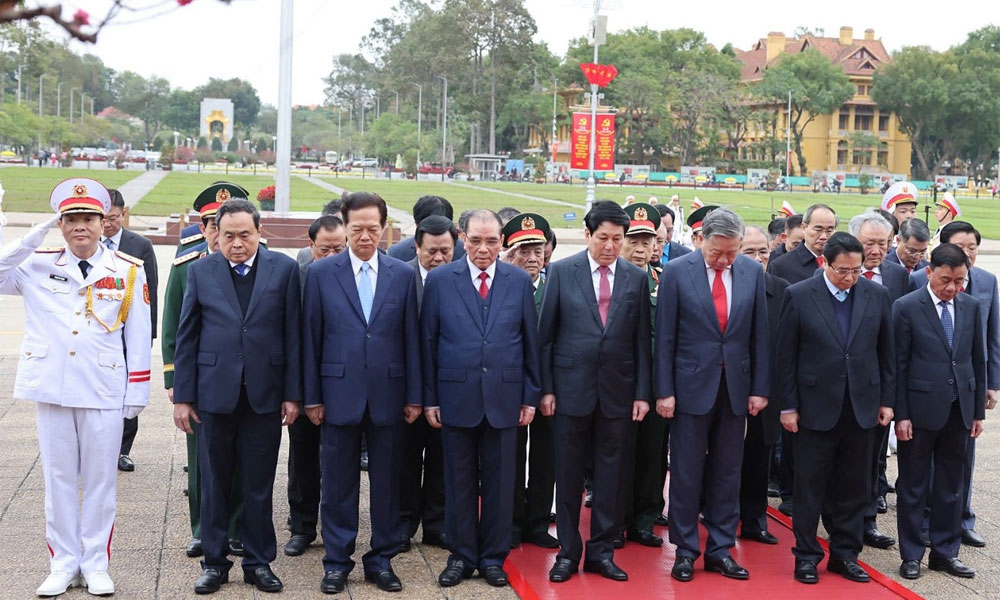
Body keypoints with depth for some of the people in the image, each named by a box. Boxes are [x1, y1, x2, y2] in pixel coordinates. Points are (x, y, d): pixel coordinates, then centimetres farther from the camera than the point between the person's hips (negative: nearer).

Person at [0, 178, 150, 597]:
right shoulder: (38, 265, 4)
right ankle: (63, 564, 19)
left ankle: (95, 565, 18)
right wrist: (35, 237, -12)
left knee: (100, 480, 7)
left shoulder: (128, 270, 1)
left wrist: (137, 392, 0)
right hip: (51, 389, 1)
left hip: (105, 392, -1)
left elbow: (138, 336, 3)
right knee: (58, 479, 8)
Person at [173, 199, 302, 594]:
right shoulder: (201, 271, 3)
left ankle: (258, 562, 21)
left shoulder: (284, 269, 0)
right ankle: (214, 562, 22)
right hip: (214, 393, 1)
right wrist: (182, 396, 0)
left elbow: (293, 335, 0)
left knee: (259, 486, 8)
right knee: (214, 484, 9)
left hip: (264, 395, -1)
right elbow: (187, 336, 3)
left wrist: (293, 393, -3)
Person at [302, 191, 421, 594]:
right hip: (340, 392, -1)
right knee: (339, 483, 7)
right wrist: (312, 397, -2)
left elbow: (411, 338, 4)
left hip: (388, 394, 1)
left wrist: (414, 395, 2)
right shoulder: (321, 273, 1)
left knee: (386, 482, 8)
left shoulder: (403, 274, 4)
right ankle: (337, 562, 18)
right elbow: (311, 338, 1)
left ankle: (381, 560, 21)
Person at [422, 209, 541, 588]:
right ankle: (462, 555, 20)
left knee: (499, 482, 7)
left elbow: (531, 343, 5)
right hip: (456, 397, 0)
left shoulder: (520, 281, 3)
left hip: (504, 398, 1)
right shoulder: (439, 280, 0)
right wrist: (429, 398, -1)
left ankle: (493, 556, 20)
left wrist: (530, 397, 3)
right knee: (459, 482, 8)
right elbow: (427, 342, 2)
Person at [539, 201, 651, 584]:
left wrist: (642, 393, 1)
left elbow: (643, 341, 5)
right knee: (568, 474, 6)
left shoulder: (637, 278, 3)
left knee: (610, 474, 6)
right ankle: (568, 552, 17)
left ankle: (602, 552, 18)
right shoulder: (562, 272, -1)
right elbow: (546, 334, 0)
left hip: (617, 391, 1)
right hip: (572, 387, -1)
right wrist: (545, 388, -3)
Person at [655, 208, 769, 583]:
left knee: (727, 472, 9)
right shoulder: (677, 272, -7)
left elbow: (759, 335, 5)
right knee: (686, 472, 4)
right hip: (692, 385, -2)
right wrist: (664, 391, -8)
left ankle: (720, 549, 18)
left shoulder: (752, 272, 1)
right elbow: (665, 337, -5)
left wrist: (760, 388, 3)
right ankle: (685, 550, 15)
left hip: (735, 387, 3)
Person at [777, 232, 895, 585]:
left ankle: (846, 554, 22)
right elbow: (786, 356, -4)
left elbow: (886, 352, 8)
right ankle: (806, 556, 16)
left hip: (861, 407, 3)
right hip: (816, 406, -3)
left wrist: (887, 400, 6)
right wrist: (788, 406, -5)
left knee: (854, 487, 10)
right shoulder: (799, 296, -6)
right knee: (810, 487, 5)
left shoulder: (877, 295, 1)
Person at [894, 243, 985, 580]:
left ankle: (945, 552, 22)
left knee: (950, 486, 11)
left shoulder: (970, 306, 6)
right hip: (921, 409, -4)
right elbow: (898, 364, -7)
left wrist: (978, 410, 8)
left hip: (959, 410, 4)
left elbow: (978, 360, 10)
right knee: (914, 486, 6)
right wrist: (901, 414, -9)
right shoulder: (907, 307, -7)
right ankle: (911, 555, 15)